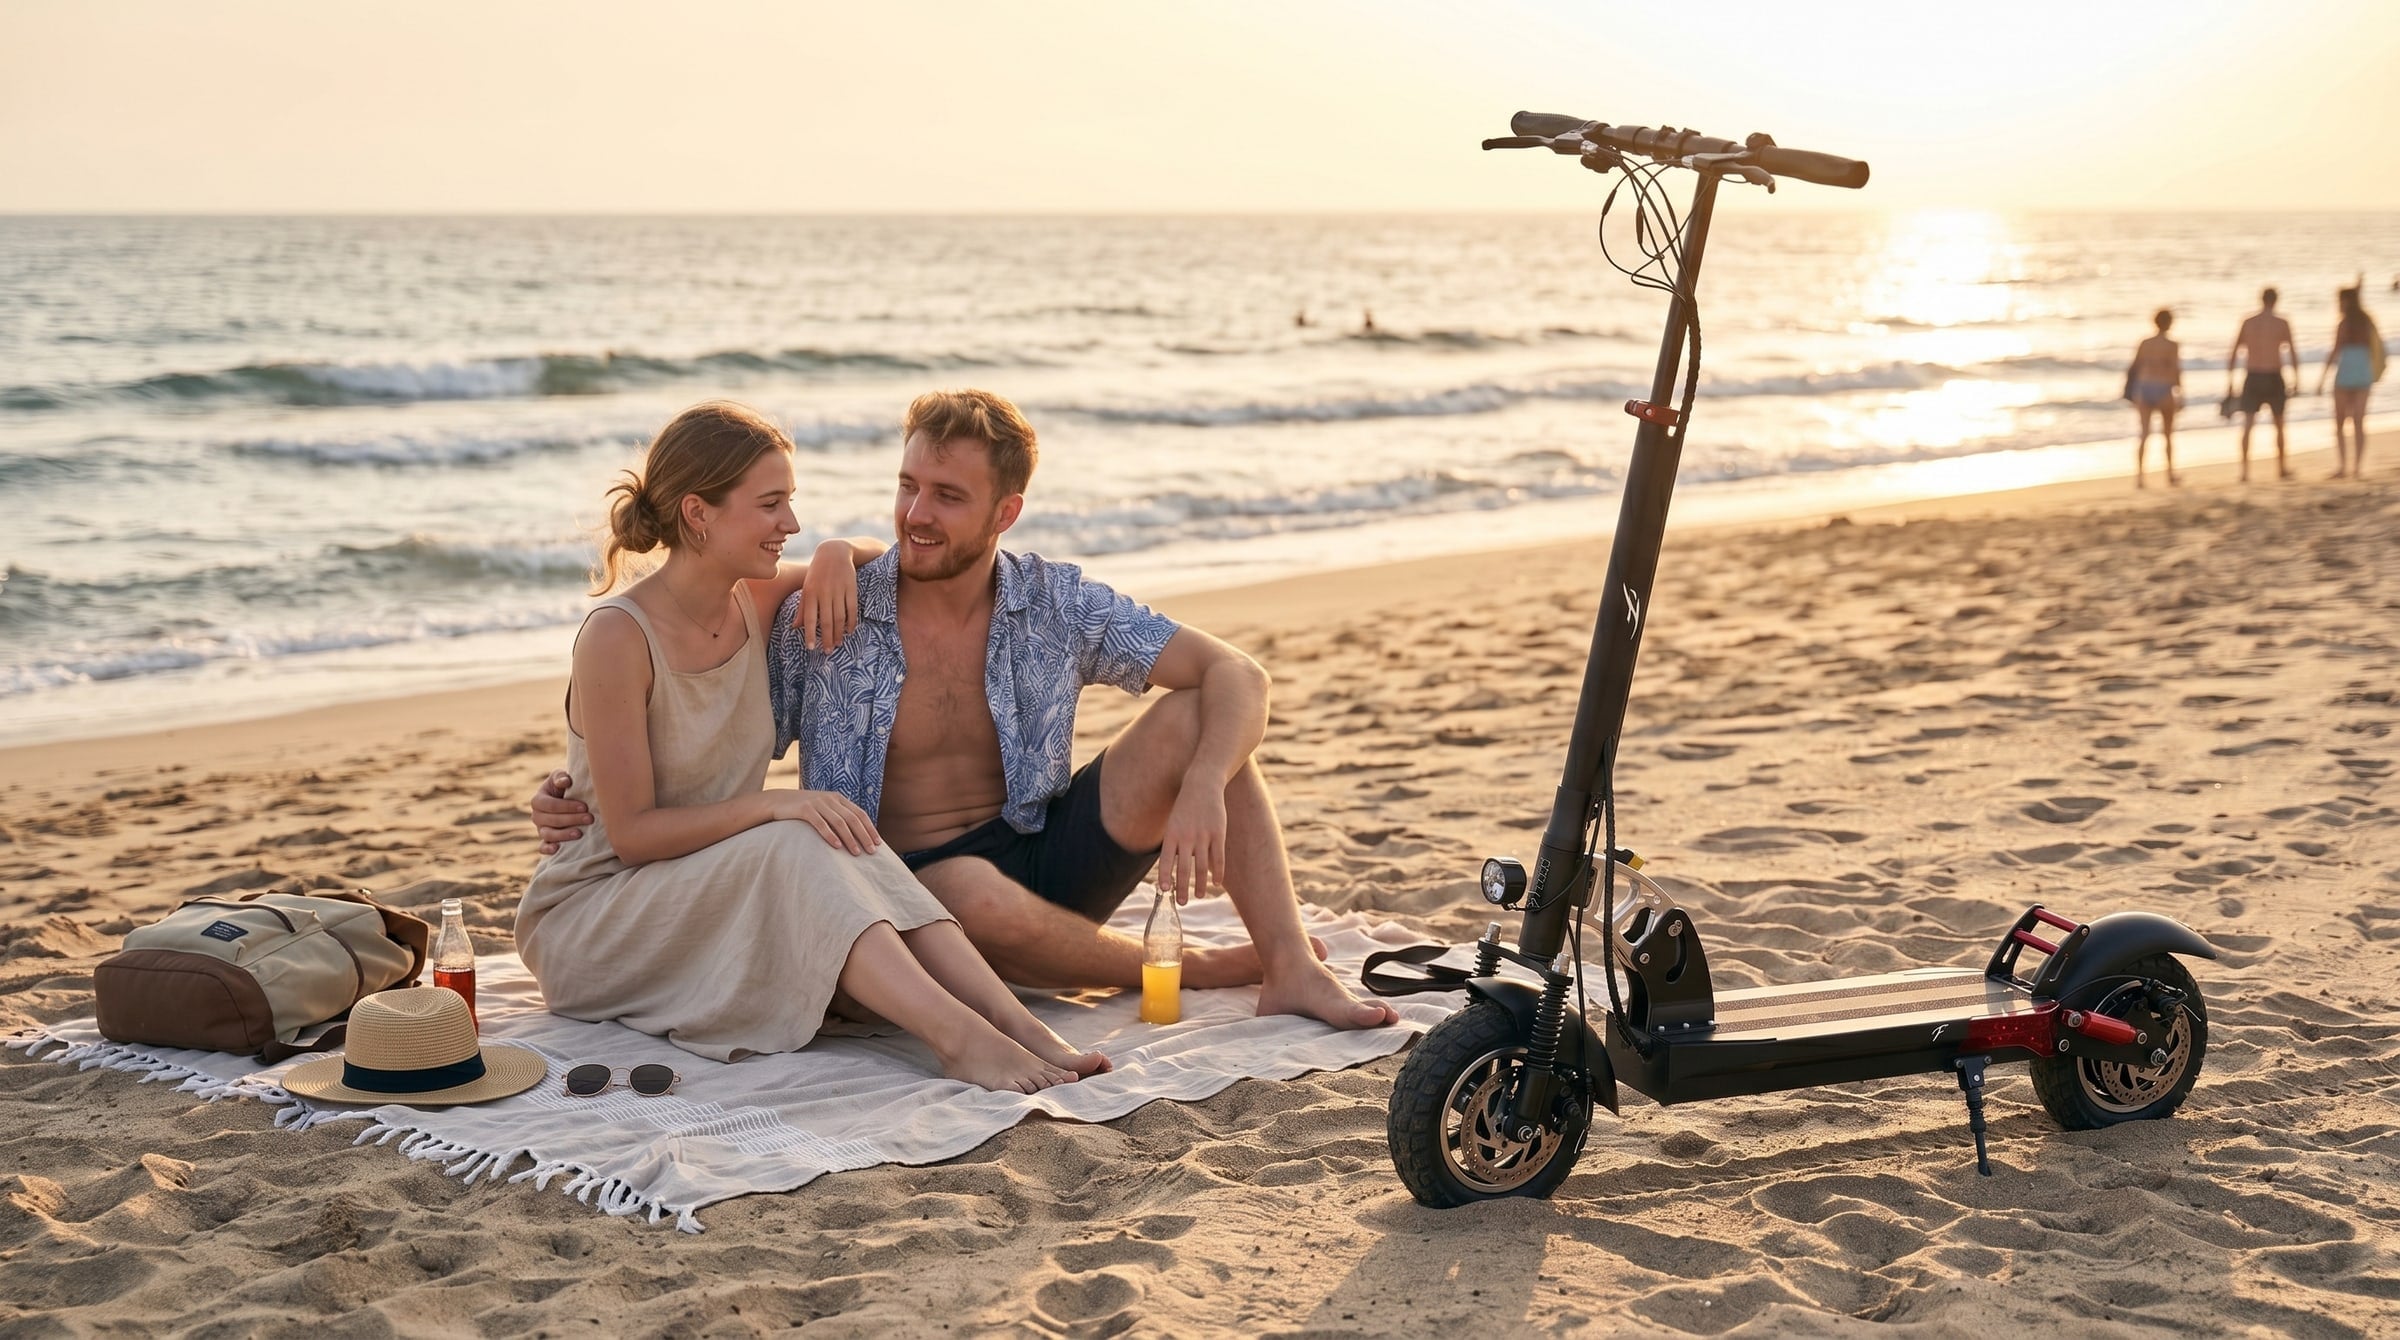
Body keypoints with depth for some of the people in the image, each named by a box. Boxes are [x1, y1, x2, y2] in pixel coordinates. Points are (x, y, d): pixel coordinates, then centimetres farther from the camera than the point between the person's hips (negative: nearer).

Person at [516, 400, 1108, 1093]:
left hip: (723, 892, 7)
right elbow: (631, 832, -21)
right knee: (798, 848, -32)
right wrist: (775, 805, -31)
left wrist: (834, 559, -3)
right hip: (593, 916, -6)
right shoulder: (618, 638, -21)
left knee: (844, 848, -25)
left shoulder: (754, 602, 1)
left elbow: (879, 555, 21)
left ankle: (1022, 1028, -38)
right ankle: (959, 1038, -44)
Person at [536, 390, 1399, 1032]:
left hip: (1044, 863, 3)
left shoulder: (1059, 605, -3)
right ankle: (1195, 972, -14)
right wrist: (581, 801, -18)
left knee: (1192, 720, -16)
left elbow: (1236, 675, -9)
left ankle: (1293, 970, -20)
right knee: (976, 894, -41)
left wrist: (1201, 789, -28)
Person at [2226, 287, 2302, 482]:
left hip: (2252, 379, 1)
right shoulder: (2282, 324, -3)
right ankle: (2281, 468, 27)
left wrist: (2229, 383, 8)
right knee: (2279, 424, 16)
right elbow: (2292, 353, -3)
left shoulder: (2247, 323, 3)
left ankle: (2245, 470, -17)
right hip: (2274, 378, -1)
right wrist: (2296, 379, 8)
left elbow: (2233, 354, 3)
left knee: (2247, 425, -3)